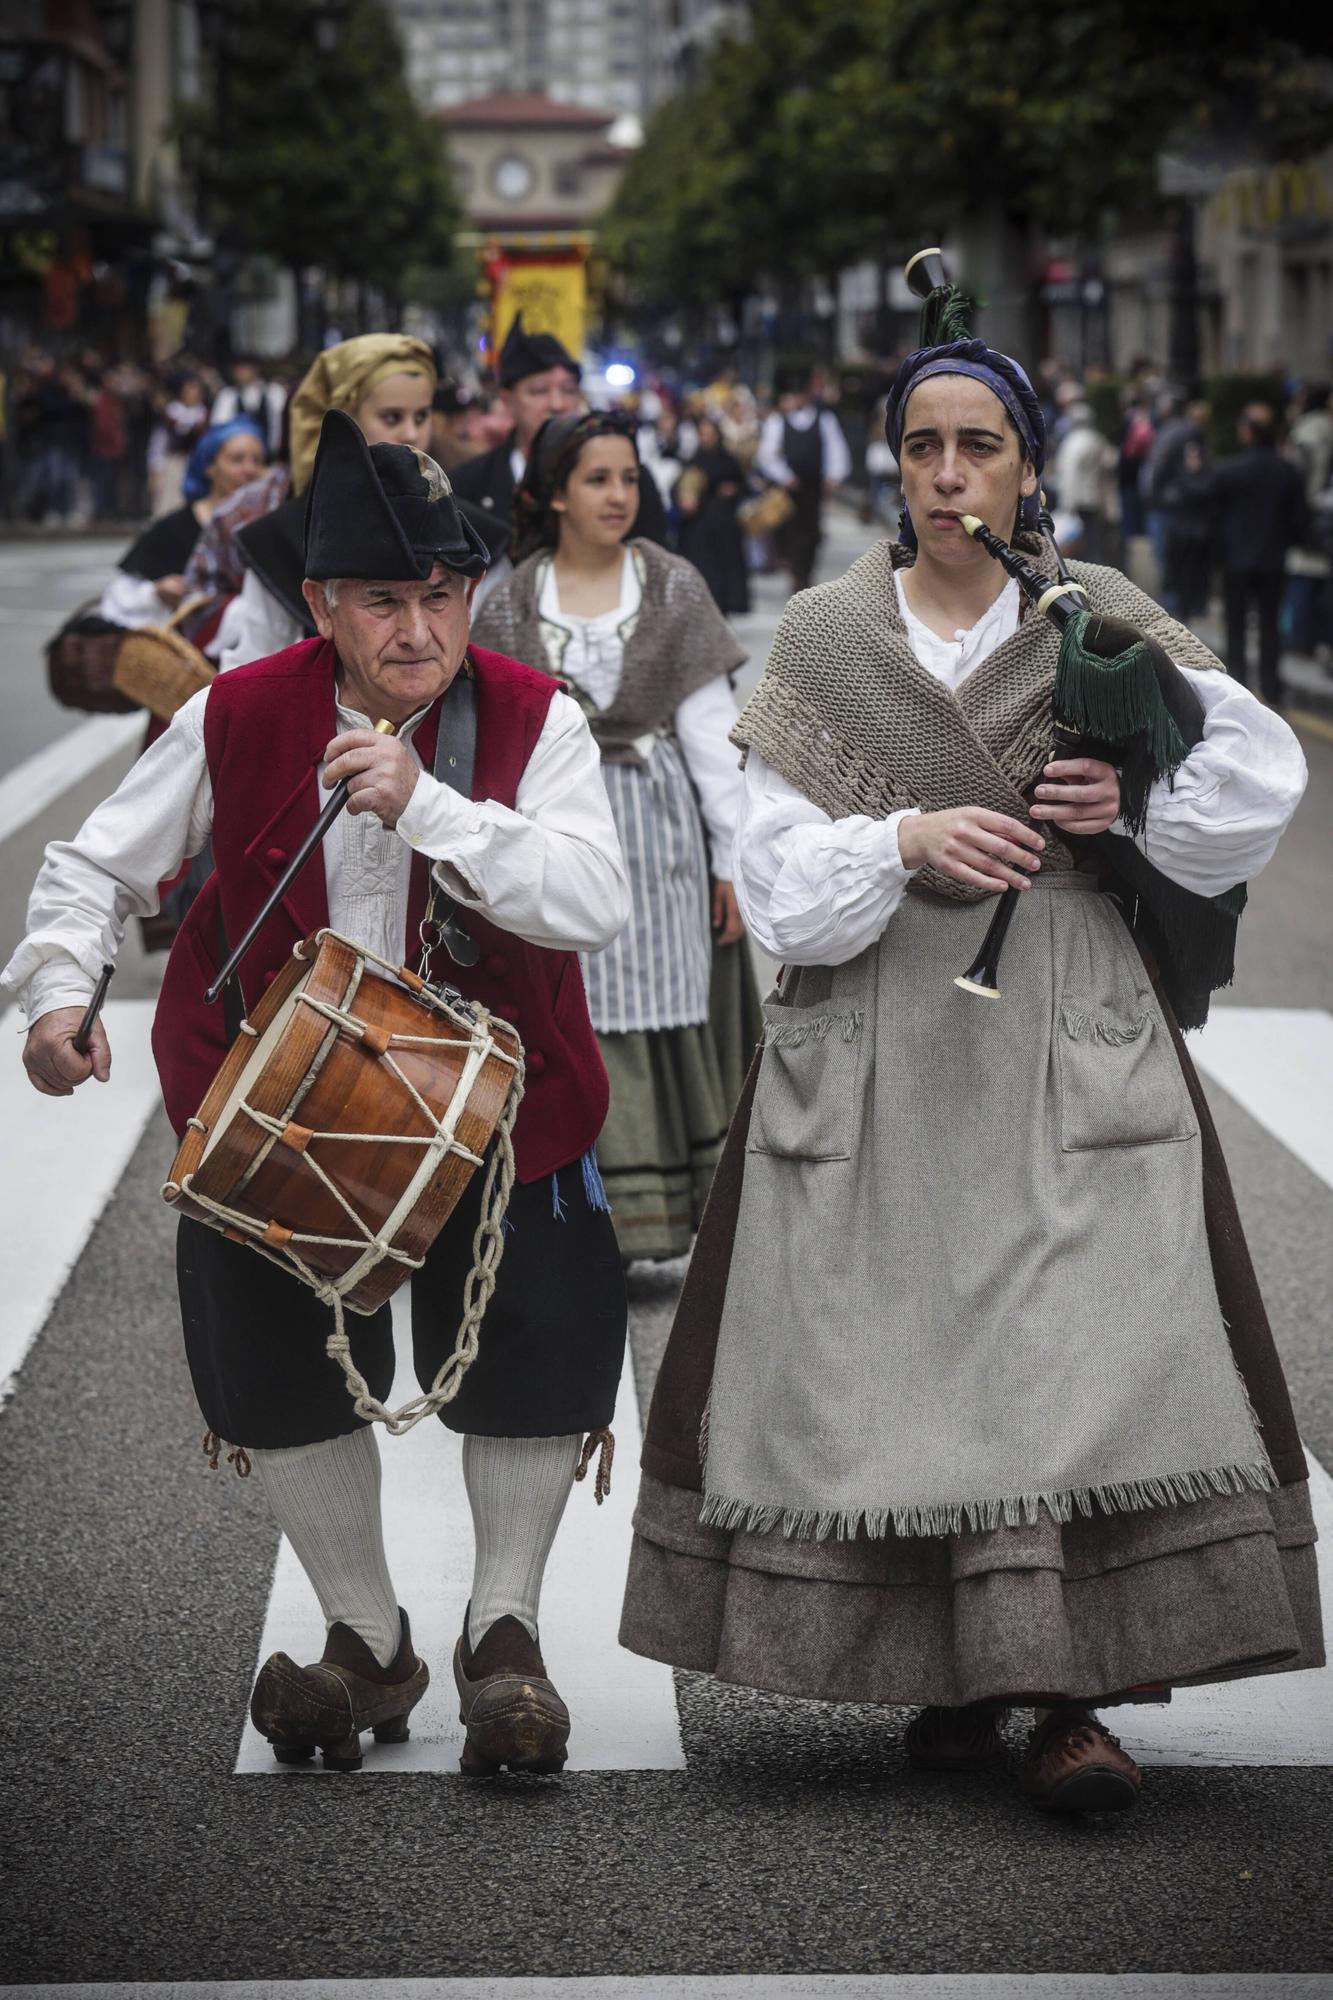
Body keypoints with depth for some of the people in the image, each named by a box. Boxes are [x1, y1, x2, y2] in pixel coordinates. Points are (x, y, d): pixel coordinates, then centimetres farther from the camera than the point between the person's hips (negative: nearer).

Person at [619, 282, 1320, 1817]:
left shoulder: (1098, 619, 6)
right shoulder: (822, 642, 7)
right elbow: (773, 873, 1)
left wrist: (1137, 808, -9)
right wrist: (905, 842, -15)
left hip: (1070, 1044, -1)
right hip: (877, 1050, 1)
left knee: (1083, 1338, -11)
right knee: (897, 1344, 0)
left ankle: (1072, 1693, -11)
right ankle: (955, 1680, 11)